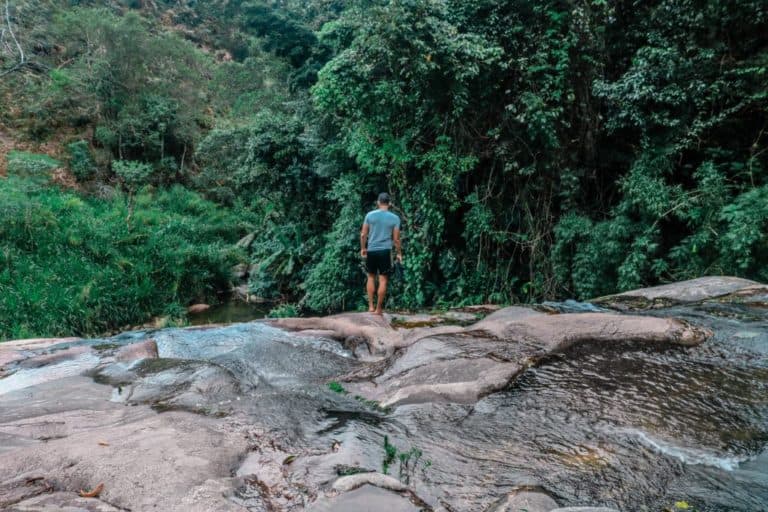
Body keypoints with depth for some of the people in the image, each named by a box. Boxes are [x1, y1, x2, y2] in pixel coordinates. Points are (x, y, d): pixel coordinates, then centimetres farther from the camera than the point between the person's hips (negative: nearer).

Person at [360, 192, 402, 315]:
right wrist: (399, 253, 10)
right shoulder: (395, 218, -1)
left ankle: (370, 306, 14)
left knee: (371, 277, 16)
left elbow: (363, 234, 2)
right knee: (383, 280, 3)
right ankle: (378, 309, 7)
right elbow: (396, 239, -1)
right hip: (385, 251, -2)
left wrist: (363, 248, 16)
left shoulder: (370, 215, 2)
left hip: (371, 250, 2)